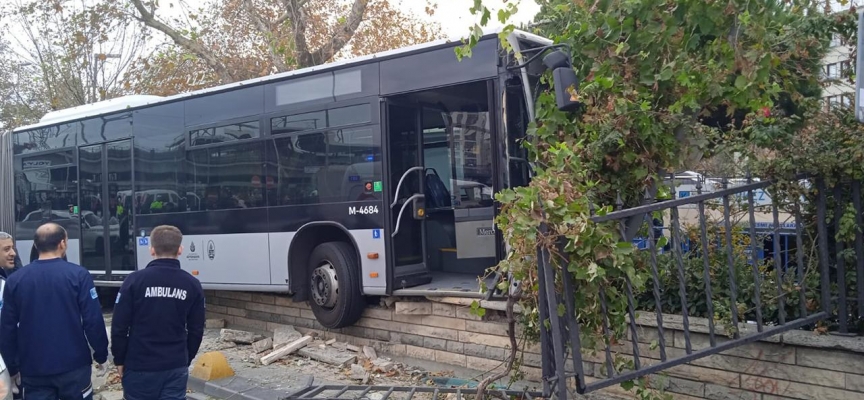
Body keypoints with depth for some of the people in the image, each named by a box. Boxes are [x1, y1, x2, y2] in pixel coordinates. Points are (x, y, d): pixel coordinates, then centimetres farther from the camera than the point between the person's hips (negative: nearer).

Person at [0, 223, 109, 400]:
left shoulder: (15, 280, 0)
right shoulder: (78, 274, -10)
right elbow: (93, 320, -12)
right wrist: (101, 355, 0)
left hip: (33, 370, 2)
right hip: (73, 365, -2)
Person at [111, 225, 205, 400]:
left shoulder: (135, 280, -9)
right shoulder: (192, 284, 0)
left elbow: (119, 326, -7)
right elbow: (196, 330, 5)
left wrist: (119, 359, 6)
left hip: (139, 366, -2)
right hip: (176, 368, 2)